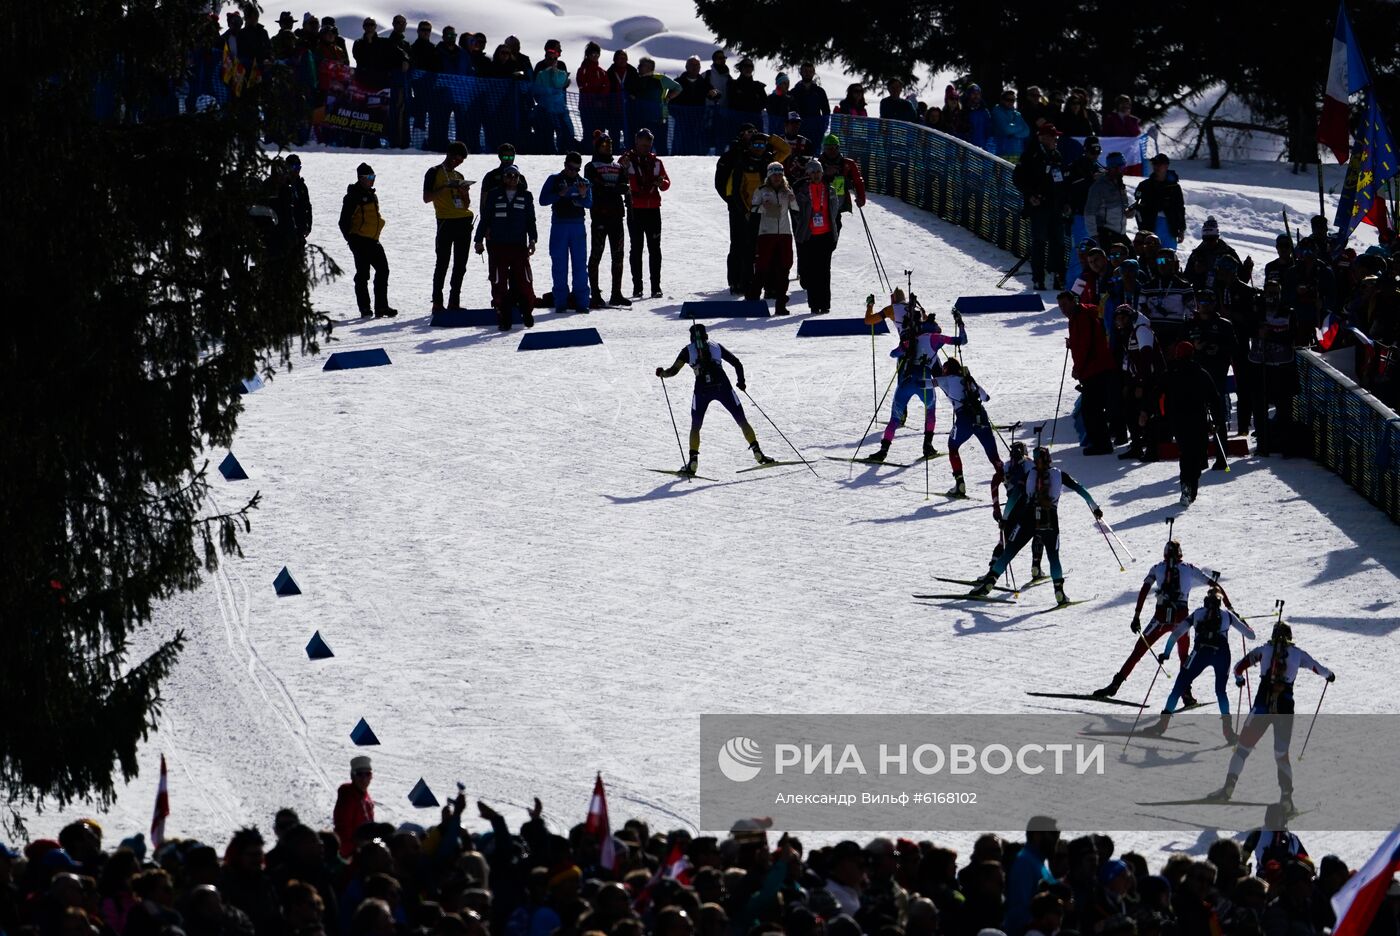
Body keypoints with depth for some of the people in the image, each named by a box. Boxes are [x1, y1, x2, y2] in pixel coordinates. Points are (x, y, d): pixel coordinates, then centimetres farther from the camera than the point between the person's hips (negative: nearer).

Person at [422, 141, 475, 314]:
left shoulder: (459, 176, 21)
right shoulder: (434, 173, 4)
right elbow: (426, 198, -6)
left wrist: (464, 192, 2)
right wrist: (445, 188, -16)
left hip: (463, 221, 6)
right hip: (446, 221, -6)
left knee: (460, 265, 4)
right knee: (442, 263, -8)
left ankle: (454, 301, 8)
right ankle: (437, 303, -7)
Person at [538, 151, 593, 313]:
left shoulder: (584, 182, 9)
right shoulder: (554, 180, 4)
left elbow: (589, 204, 0)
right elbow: (543, 200, -2)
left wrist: (583, 195, -20)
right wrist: (559, 194, -16)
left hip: (578, 226, 1)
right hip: (559, 225, -1)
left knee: (580, 264, -2)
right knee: (559, 265, -1)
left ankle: (581, 301, -1)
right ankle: (560, 302, 1)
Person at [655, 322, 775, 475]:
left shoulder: (688, 350, 12)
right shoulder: (716, 346, 18)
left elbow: (673, 370, 6)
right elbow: (737, 364, 19)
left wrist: (662, 373, 26)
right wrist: (741, 382, 33)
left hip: (702, 390, -1)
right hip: (723, 387, 1)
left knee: (695, 426, 14)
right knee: (742, 421, 10)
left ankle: (693, 462, 2)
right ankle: (757, 451, -1)